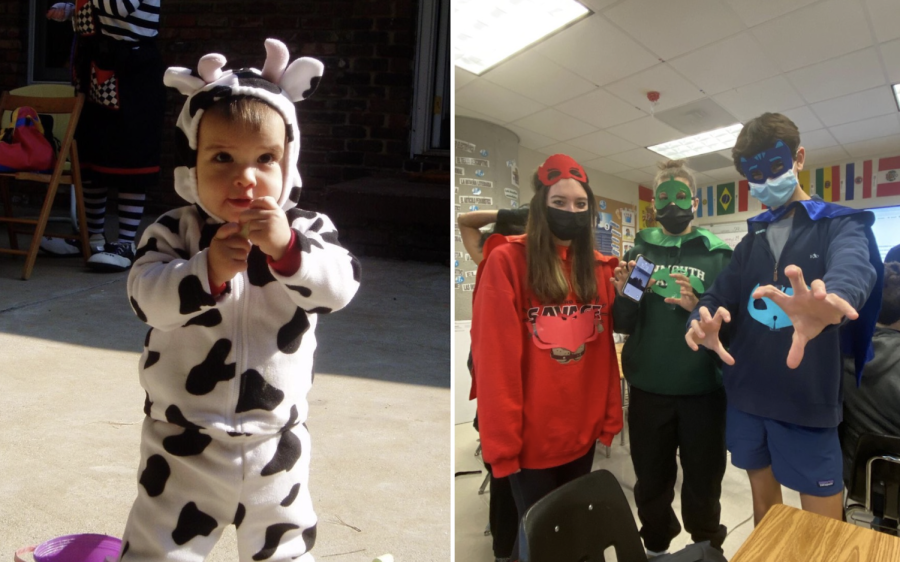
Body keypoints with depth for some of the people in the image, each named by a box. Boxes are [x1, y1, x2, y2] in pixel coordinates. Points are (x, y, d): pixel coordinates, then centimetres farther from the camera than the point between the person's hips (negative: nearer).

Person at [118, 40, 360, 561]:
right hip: (184, 442, -1)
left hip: (278, 443, 2)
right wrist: (207, 270, -35)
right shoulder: (174, 232, -9)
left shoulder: (308, 229, -8)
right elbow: (146, 296, -20)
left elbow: (341, 284, -21)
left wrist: (288, 248, -36)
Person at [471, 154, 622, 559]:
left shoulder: (598, 268, 6)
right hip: (532, 437, -5)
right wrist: (501, 439, -15)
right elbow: (494, 359, -14)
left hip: (583, 433, 5)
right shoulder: (506, 260, -12)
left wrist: (610, 415, 4)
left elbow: (605, 350, 8)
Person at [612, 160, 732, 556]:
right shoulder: (638, 252, 3)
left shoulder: (719, 255, -1)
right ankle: (655, 548, 36)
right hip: (648, 389, 2)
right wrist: (624, 295, -20)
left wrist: (697, 308, -26)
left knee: (703, 480, 13)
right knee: (651, 480, 14)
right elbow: (622, 326, 0)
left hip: (703, 390, -1)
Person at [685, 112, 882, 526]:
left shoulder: (841, 224, -4)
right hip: (747, 395, 4)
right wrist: (703, 320, -27)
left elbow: (852, 268, -28)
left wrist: (831, 300, -54)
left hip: (806, 399, -4)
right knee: (764, 499, 19)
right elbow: (723, 292, 0)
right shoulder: (752, 239, 11)